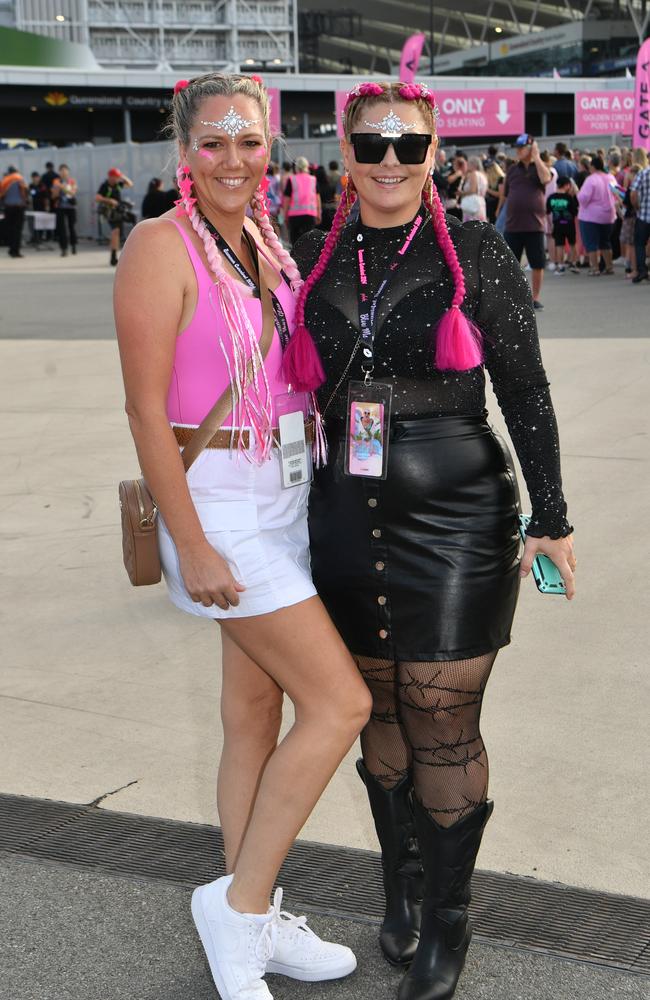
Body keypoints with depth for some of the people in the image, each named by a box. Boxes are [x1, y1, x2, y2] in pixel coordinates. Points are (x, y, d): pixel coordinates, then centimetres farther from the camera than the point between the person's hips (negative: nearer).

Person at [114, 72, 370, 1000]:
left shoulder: (268, 244, 11)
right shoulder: (161, 246, -12)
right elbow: (146, 409, -16)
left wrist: (324, 488, 14)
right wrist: (190, 545, -18)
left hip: (285, 497, 8)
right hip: (217, 502, -7)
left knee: (256, 714, 13)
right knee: (341, 703, -9)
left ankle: (252, 922, 25)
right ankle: (240, 902, 6)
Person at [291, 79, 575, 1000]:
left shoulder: (475, 253, -5)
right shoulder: (317, 257, 6)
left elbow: (526, 390, -4)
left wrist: (549, 516, -6)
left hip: (454, 517, -4)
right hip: (347, 511, 4)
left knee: (445, 727, 1)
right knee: (380, 708, 15)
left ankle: (447, 921, 20)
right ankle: (402, 881, 35)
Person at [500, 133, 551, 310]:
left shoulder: (539, 167, 2)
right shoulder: (512, 170, 10)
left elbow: (546, 179, -22)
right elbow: (504, 195, 18)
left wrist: (536, 156, -14)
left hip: (534, 224, -2)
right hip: (513, 224, 2)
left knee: (538, 263, 2)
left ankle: (536, 297, 15)